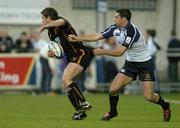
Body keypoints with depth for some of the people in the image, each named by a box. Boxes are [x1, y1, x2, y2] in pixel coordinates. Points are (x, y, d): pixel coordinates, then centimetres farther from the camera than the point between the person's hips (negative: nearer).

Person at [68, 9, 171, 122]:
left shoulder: (132, 31, -28)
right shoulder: (115, 29, -4)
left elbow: (119, 52, -28)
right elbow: (97, 36, 3)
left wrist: (102, 52, -18)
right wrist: (77, 38, 1)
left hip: (145, 63, -7)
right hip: (131, 63, 7)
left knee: (149, 96, -12)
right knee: (113, 89, -7)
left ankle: (165, 106, 19)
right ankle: (112, 112, 19)